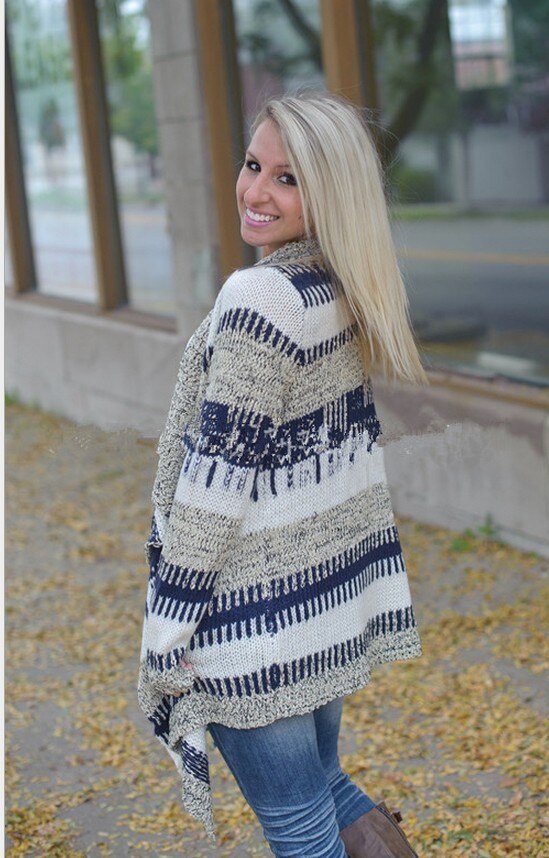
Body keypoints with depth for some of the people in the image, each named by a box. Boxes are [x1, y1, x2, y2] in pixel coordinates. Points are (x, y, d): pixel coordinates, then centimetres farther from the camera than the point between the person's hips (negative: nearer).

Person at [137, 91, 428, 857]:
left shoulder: (258, 298, -21)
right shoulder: (346, 291, 4)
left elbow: (222, 476, -21)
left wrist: (168, 626, -14)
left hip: (259, 613, -8)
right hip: (334, 588, 8)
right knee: (318, 780, 25)